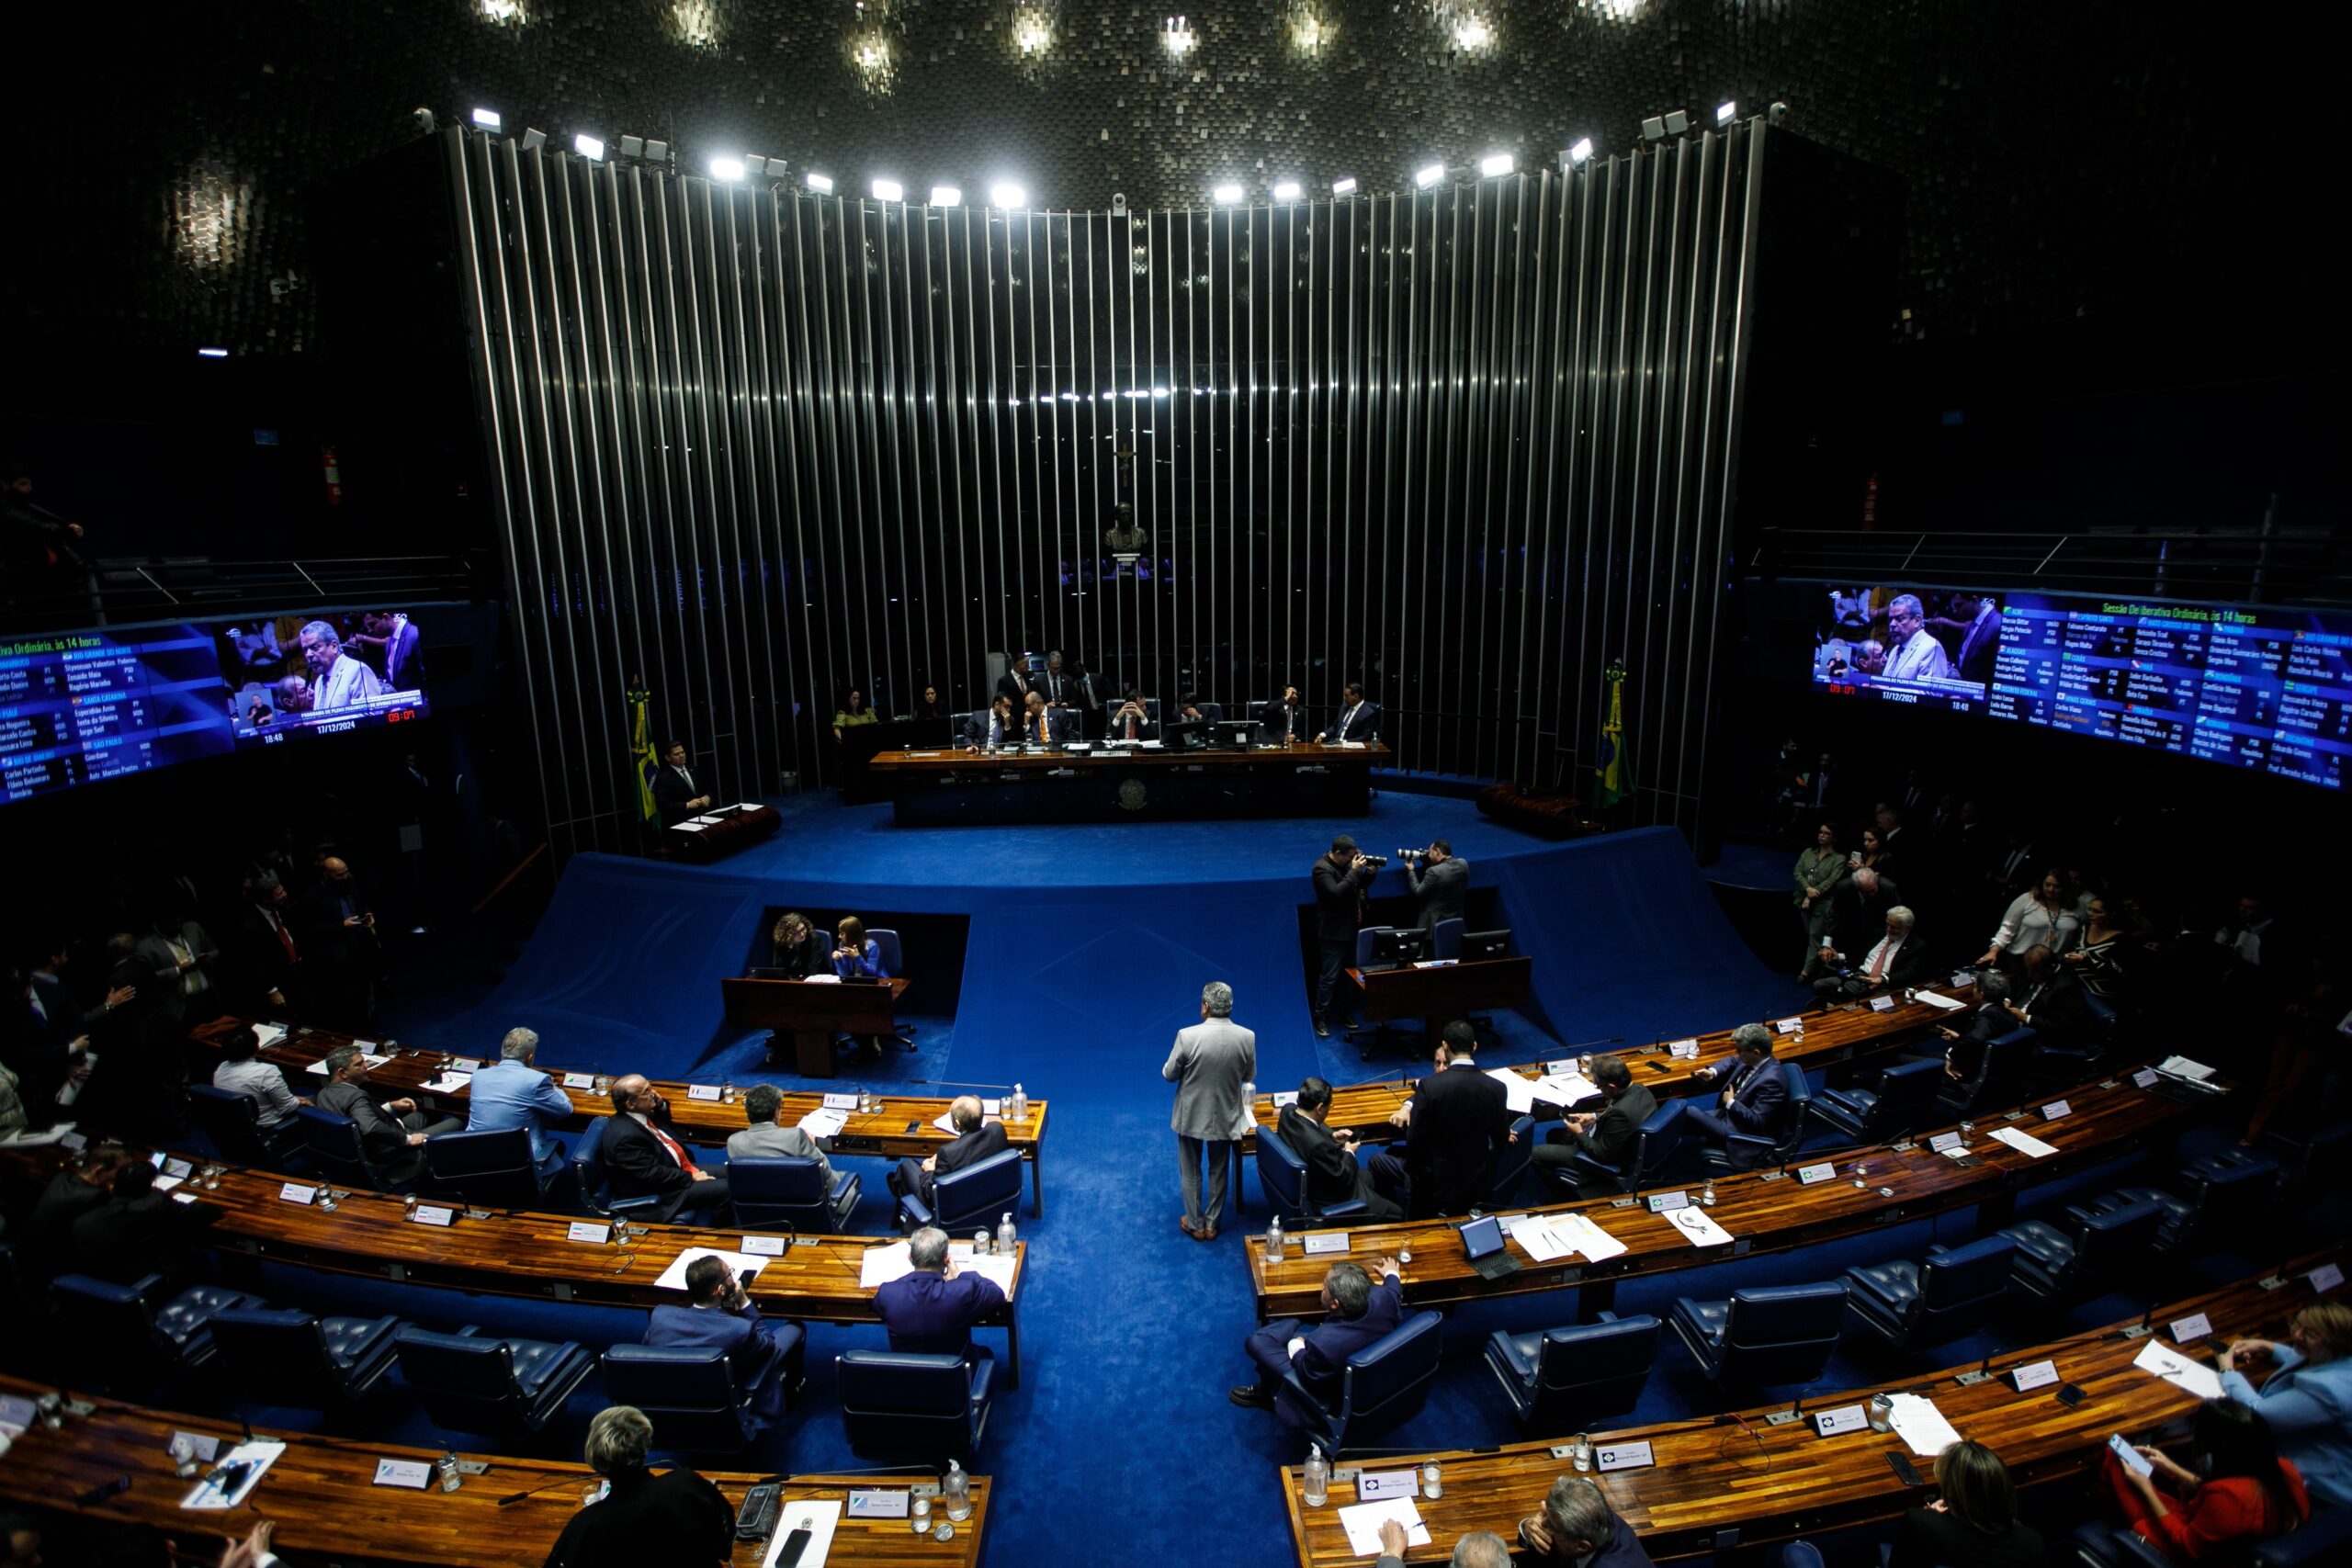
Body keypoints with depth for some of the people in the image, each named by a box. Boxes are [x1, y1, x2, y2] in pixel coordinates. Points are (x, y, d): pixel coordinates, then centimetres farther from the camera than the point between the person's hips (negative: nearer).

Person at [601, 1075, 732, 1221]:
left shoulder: (641, 1113, -2)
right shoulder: (626, 1135, -29)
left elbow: (665, 1123, 20)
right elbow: (653, 1175, -26)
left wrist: (661, 1104, -1)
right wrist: (691, 1178, -16)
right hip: (657, 1194, -10)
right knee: (725, 1189, -17)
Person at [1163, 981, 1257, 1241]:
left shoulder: (1187, 1036, -25)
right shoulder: (1247, 1037, -17)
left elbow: (1169, 1074, -11)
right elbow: (1249, 1075, -1)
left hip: (1192, 1116, -2)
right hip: (1226, 1117, 2)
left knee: (1191, 1173, 20)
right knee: (1219, 1172, 22)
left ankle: (1195, 1225, 34)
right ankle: (1212, 1224, 35)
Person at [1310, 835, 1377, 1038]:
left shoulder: (1348, 863, 4)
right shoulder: (1322, 868, -19)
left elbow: (1361, 885, 15)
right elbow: (1336, 893, -31)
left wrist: (1370, 873, -5)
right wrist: (1354, 871, -28)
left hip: (1351, 929, 8)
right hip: (1333, 933, -8)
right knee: (1329, 977, -3)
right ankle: (1321, 1019, 6)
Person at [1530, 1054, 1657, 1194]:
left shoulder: (1620, 1112, -39)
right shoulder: (1640, 1089, -12)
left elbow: (1603, 1154, -27)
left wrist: (1579, 1133, -13)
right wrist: (1594, 1116, 2)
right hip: (1615, 1145, 9)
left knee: (1535, 1152, 1)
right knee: (1554, 1134, 23)